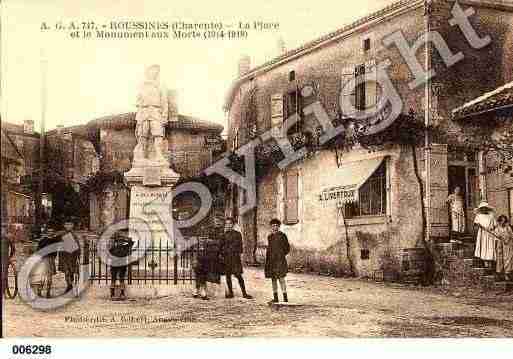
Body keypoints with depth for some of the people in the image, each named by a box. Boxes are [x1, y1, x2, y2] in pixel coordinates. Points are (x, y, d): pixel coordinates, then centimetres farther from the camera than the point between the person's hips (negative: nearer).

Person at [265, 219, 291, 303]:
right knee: (273, 279, 8)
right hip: (271, 261, 6)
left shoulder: (282, 235, -4)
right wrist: (267, 261, 15)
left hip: (280, 260, -6)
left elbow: (287, 248, 0)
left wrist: (281, 255, -6)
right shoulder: (270, 236, 13)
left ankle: (285, 298, -5)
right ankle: (275, 298, 15)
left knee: (281, 278, -9)